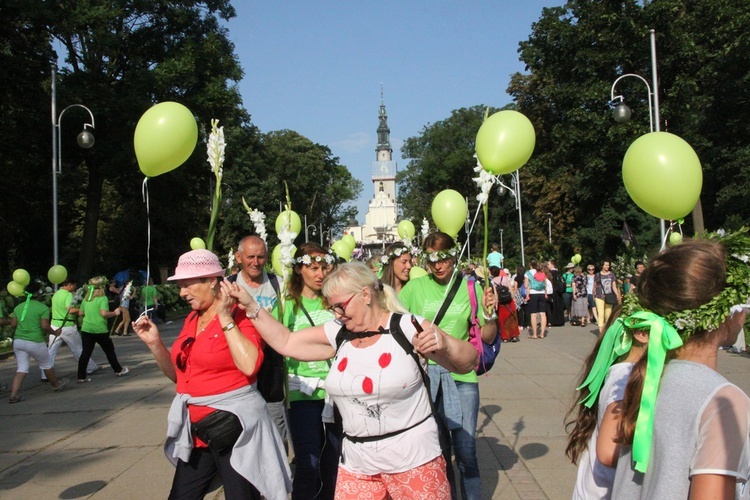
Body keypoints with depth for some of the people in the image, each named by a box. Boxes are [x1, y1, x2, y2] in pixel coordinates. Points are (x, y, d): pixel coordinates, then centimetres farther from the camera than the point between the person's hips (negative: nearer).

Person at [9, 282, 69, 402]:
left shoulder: (18, 307, 8)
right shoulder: (43, 307, -10)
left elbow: (13, 324, 9)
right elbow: (45, 326, -17)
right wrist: (54, 332, -1)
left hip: (18, 341, 5)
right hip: (35, 342, -5)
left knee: (21, 368, 9)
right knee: (47, 365, 15)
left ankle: (13, 394, -2)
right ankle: (56, 385, 33)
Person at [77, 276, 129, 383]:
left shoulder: (86, 299, 7)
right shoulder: (102, 298, -11)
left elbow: (80, 313, 11)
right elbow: (104, 313, -22)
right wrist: (115, 313, -7)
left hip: (86, 329, 5)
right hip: (100, 330, -5)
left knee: (85, 353, 6)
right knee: (109, 350, 13)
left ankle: (81, 377, 3)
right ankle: (118, 370, 26)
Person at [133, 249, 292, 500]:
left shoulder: (239, 315, -10)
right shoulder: (192, 319, 10)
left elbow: (249, 365, -27)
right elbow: (178, 374, 17)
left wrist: (225, 318, -21)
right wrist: (155, 343, 4)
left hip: (234, 425, -7)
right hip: (195, 429, 7)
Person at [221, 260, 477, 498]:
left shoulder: (407, 327, -11)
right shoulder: (337, 333, 3)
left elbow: (467, 363, -10)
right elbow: (285, 342, 10)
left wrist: (444, 345, -31)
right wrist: (251, 307, 2)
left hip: (413, 459, -4)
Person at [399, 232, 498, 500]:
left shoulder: (470, 288, 0)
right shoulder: (414, 287, -1)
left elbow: (487, 337, 2)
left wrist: (490, 314, -15)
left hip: (461, 376, 0)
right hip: (424, 375, 1)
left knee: (466, 452, 2)